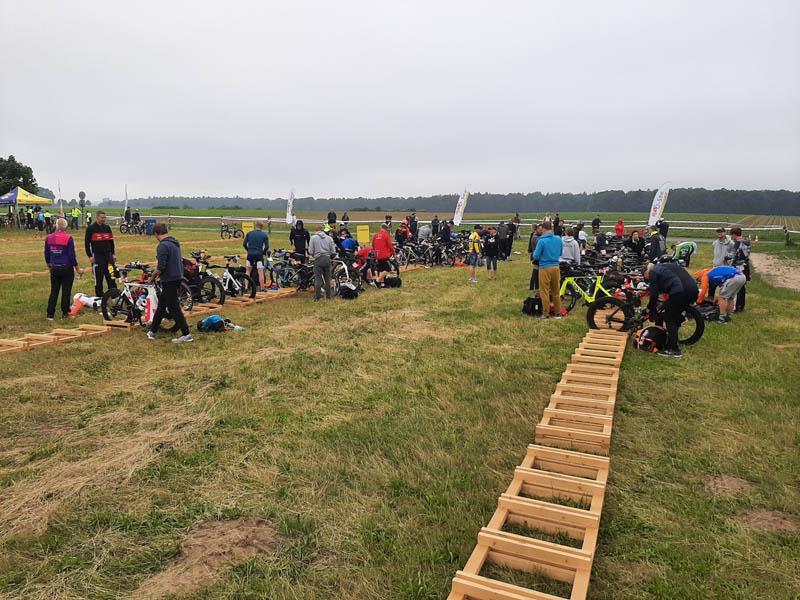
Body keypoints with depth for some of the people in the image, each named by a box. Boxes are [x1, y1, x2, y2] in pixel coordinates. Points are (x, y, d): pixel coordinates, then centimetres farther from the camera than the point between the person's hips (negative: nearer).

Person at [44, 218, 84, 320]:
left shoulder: (48, 238, 2)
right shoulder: (68, 238, -12)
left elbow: (46, 255, 10)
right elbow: (72, 256, -11)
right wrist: (78, 269, -1)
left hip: (54, 269, 4)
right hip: (67, 269, -4)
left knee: (54, 291, 11)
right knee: (66, 291, 6)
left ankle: (50, 314, 9)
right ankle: (65, 313, 11)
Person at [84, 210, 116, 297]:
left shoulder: (107, 228, 11)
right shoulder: (90, 228, -2)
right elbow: (87, 243, -3)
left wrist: (113, 254, 12)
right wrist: (90, 256, -9)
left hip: (108, 255, 4)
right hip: (97, 256, -4)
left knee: (111, 276, 5)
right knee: (98, 277, 1)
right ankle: (99, 296, 9)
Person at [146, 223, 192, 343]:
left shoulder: (163, 246, -18)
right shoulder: (175, 243, 10)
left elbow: (161, 267, -23)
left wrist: (152, 277, -5)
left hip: (169, 280, -9)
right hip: (178, 278, 9)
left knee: (174, 308, -3)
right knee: (162, 304, 18)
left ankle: (186, 334, -1)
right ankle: (153, 331, 29)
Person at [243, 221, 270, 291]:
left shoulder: (249, 233, 8)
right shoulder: (264, 235, 4)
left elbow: (244, 243, 2)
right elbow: (267, 247, -3)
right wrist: (263, 252, 13)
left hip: (250, 254, 2)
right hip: (259, 254, -2)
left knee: (248, 270, 15)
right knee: (260, 272, 2)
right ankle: (262, 287, 4)